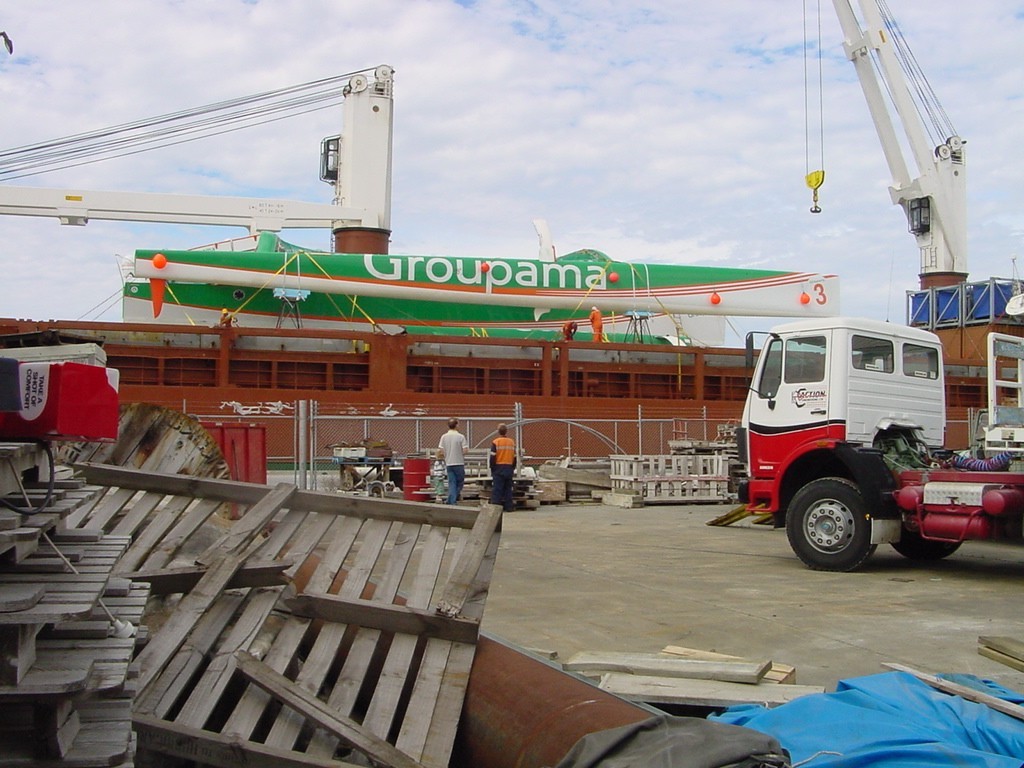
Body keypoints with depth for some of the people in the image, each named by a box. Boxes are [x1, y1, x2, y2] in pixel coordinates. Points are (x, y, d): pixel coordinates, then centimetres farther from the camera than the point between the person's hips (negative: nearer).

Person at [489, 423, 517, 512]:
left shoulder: (495, 442, -7)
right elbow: (515, 458, 10)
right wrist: (513, 469, 18)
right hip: (509, 468, 4)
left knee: (497, 489, -1)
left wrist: (492, 469, 0)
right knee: (508, 489, 10)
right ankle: (509, 507, 11)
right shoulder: (512, 442, 6)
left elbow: (493, 458, -8)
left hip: (498, 468, -4)